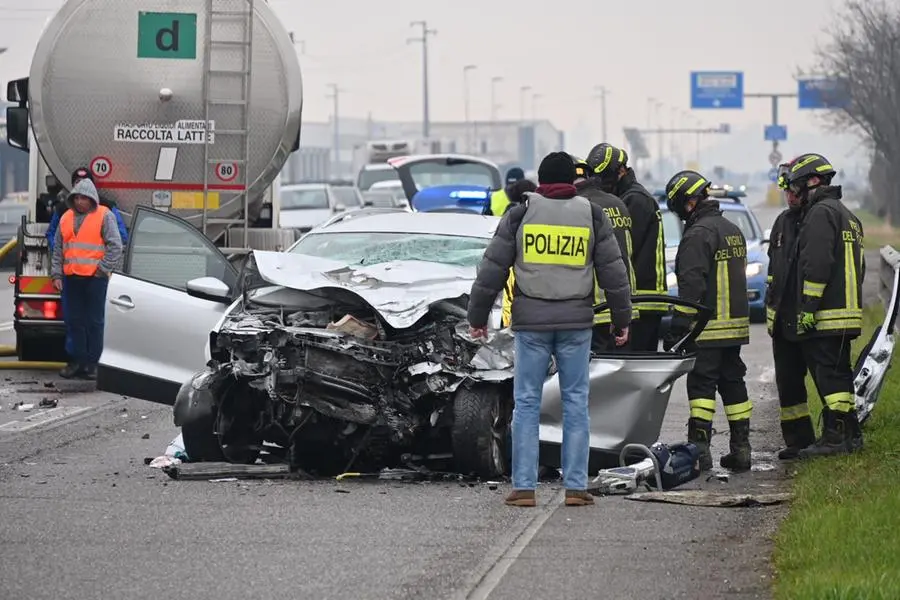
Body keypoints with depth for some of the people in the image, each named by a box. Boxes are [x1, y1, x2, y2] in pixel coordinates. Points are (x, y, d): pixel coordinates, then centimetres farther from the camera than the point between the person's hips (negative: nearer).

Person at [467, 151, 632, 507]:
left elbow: (492, 270, 2)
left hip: (531, 323, -1)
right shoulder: (592, 215, 4)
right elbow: (613, 273, 6)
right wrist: (622, 319, 15)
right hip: (576, 323, 1)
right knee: (576, 401, 5)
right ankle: (575, 486, 2)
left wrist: (477, 317, 11)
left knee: (527, 402, 3)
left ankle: (523, 487, 0)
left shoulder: (520, 215, 1)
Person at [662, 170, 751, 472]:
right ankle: (740, 449, 13)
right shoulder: (733, 231, 16)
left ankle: (699, 448, -10)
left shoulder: (699, 233, -14)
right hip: (736, 324, 8)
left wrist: (677, 328, -17)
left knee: (701, 385, -6)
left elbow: (691, 286, -19)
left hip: (707, 328, -8)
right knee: (733, 384, 12)